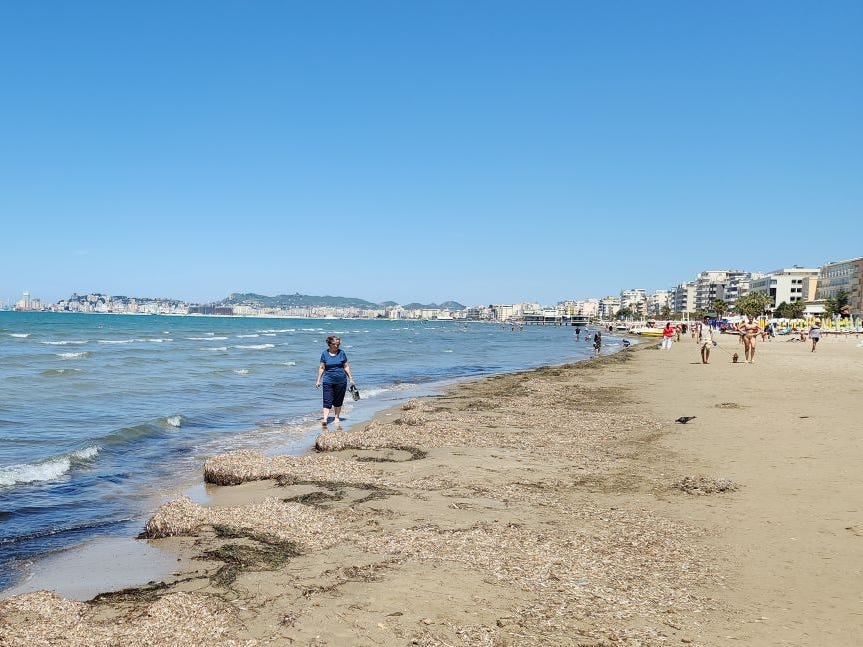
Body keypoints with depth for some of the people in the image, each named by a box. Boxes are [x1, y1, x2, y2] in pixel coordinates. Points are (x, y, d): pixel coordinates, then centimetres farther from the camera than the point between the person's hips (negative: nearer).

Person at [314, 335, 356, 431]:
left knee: (338, 401, 9)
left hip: (341, 381, 2)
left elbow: (346, 367, 9)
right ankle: (324, 419, -16)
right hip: (328, 381, -1)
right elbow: (321, 368, 4)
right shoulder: (325, 354, 1)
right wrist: (318, 380, 0)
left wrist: (351, 378, 8)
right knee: (327, 401, -9)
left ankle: (337, 420, 20)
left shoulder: (341, 353, 4)